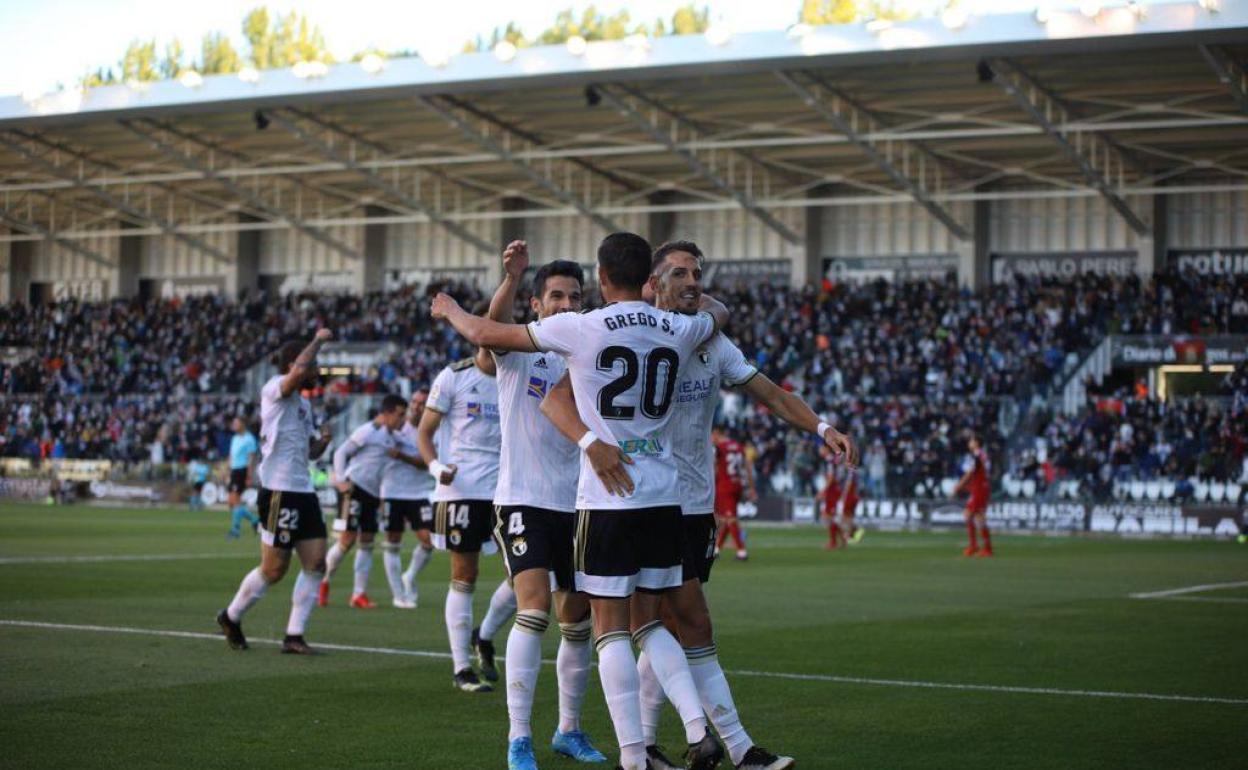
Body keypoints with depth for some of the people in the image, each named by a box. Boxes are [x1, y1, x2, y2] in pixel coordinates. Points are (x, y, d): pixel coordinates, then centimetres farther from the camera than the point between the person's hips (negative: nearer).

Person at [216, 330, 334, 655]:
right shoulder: (275, 389, -7)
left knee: (316, 563, -1)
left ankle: (294, 635, 3)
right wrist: (318, 340, -16)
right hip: (279, 491, -9)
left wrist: (323, 441, 5)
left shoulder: (302, 403, 20)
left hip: (303, 491, 9)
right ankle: (231, 617, 18)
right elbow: (299, 370, -30)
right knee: (274, 569, -3)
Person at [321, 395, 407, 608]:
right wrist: (340, 480, -16)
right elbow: (341, 452, -8)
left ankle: (359, 594, 8)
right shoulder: (368, 431, -9)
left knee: (367, 543, 5)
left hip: (372, 494, 8)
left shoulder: (390, 436, 15)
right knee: (347, 539, -10)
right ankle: (322, 582, 7)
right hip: (354, 488, -8)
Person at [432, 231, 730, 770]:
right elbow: (719, 312, 31)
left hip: (607, 499, -4)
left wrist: (448, 309, 24)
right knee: (648, 623, 16)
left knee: (611, 628, 1)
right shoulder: (678, 330, 5)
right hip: (664, 498, 4)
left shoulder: (580, 329, -8)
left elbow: (485, 334, 4)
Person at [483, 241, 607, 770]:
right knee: (533, 608, -18)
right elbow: (495, 320, -27)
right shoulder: (519, 349, -4)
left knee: (577, 622, 10)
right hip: (523, 501, -5)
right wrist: (511, 278, -46)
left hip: (575, 504, 5)